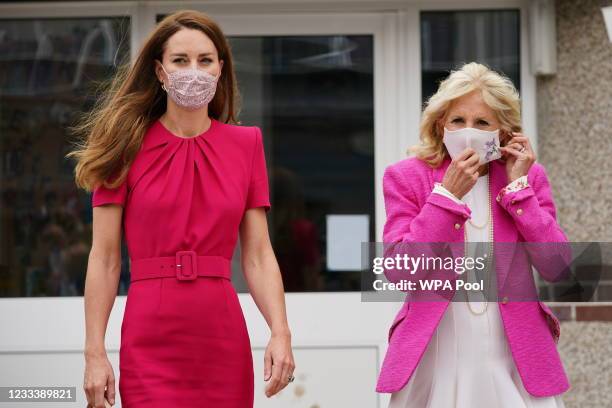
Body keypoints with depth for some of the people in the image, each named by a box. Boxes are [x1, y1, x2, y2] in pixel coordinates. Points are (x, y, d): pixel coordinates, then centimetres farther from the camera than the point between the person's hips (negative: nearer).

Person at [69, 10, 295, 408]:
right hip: (150, 344, -2)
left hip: (224, 341, 2)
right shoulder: (127, 147, 1)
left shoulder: (246, 144, 7)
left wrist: (281, 333, -9)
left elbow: (258, 255, 4)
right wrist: (95, 353, -8)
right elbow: (104, 258, -2)